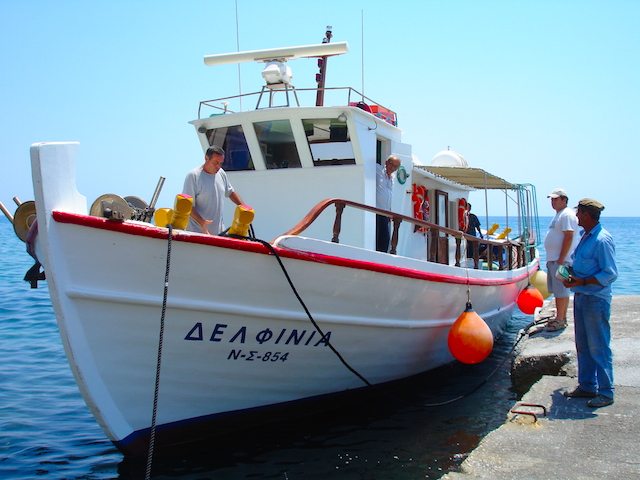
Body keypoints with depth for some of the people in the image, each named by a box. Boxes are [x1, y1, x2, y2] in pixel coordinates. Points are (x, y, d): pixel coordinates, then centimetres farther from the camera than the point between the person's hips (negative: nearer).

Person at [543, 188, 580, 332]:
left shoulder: (567, 215, -13)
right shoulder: (558, 215, 20)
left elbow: (568, 238, -20)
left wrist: (561, 259, -23)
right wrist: (550, 260, 23)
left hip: (561, 260, -11)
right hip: (553, 260, 11)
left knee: (561, 290, -8)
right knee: (557, 290, 13)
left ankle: (560, 320, -5)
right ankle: (560, 318, 19)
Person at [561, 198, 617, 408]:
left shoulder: (602, 240, -16)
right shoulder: (585, 237, 12)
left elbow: (610, 274, -18)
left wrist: (582, 281, -21)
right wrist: (572, 276, 6)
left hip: (596, 299, -9)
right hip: (581, 297, 9)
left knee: (599, 348, -2)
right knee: (583, 346, 15)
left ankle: (606, 392, 8)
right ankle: (587, 386, 26)